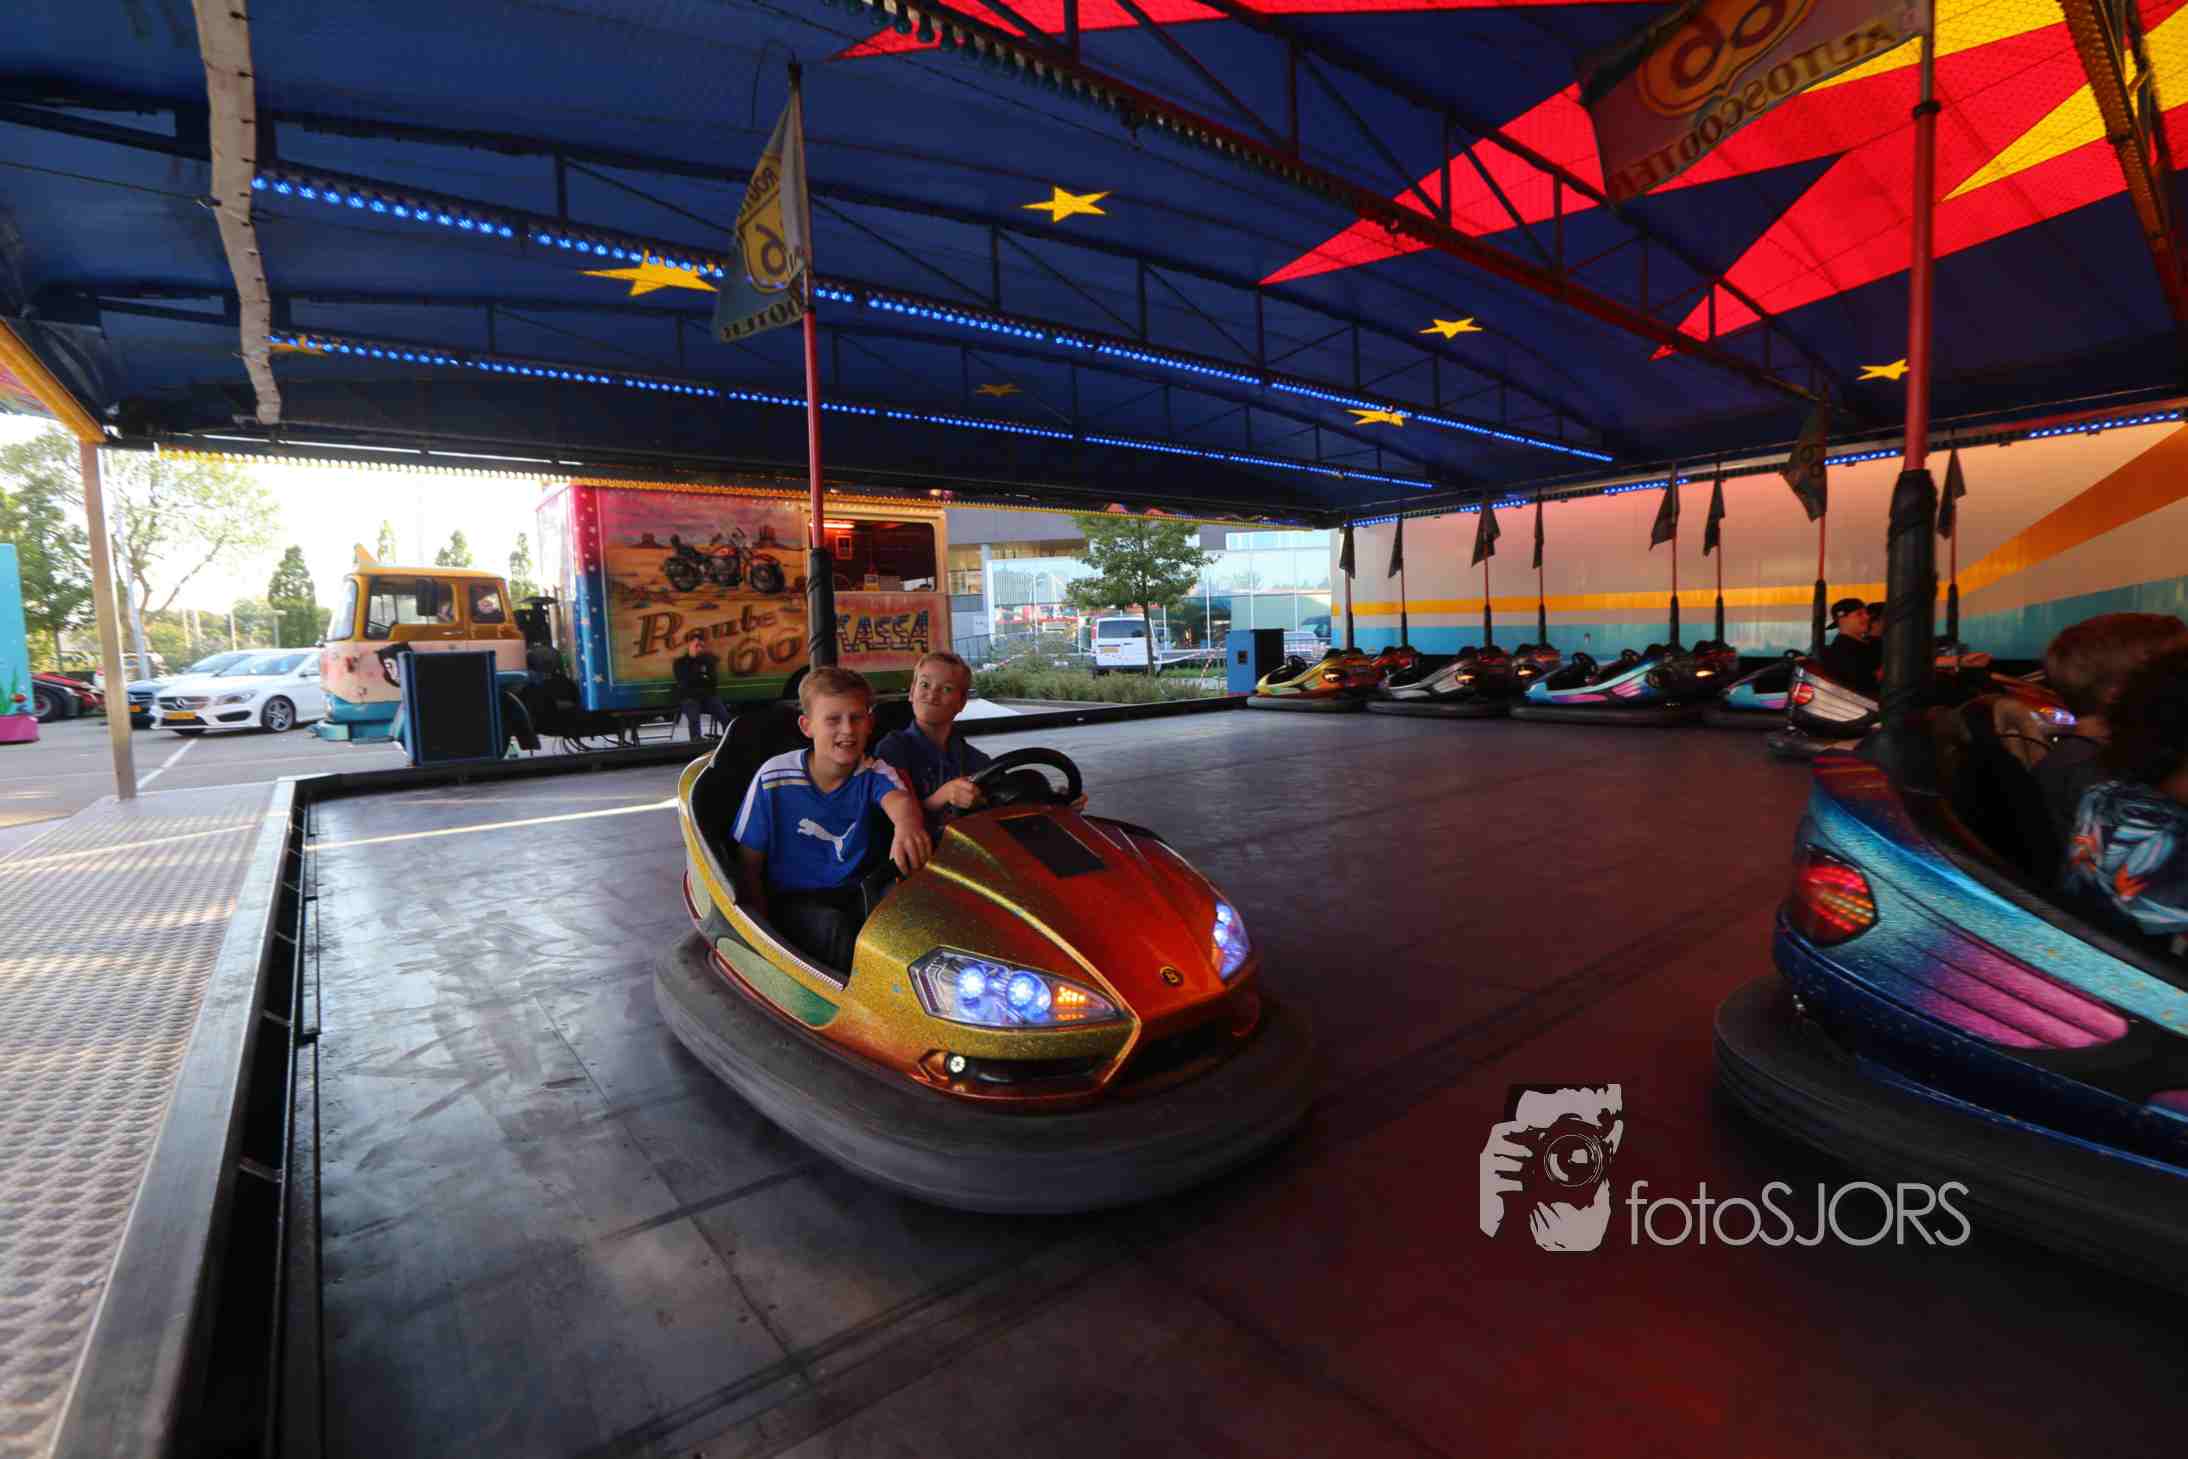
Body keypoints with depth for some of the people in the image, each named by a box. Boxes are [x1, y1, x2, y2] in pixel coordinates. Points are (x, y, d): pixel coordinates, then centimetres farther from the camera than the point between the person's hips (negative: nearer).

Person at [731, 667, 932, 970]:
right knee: (834, 926, -33)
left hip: (854, 897, 2)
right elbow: (750, 869, -1)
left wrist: (907, 822, -56)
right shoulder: (774, 778, -9)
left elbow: (898, 798, -30)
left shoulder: (873, 773, -4)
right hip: (790, 902, -2)